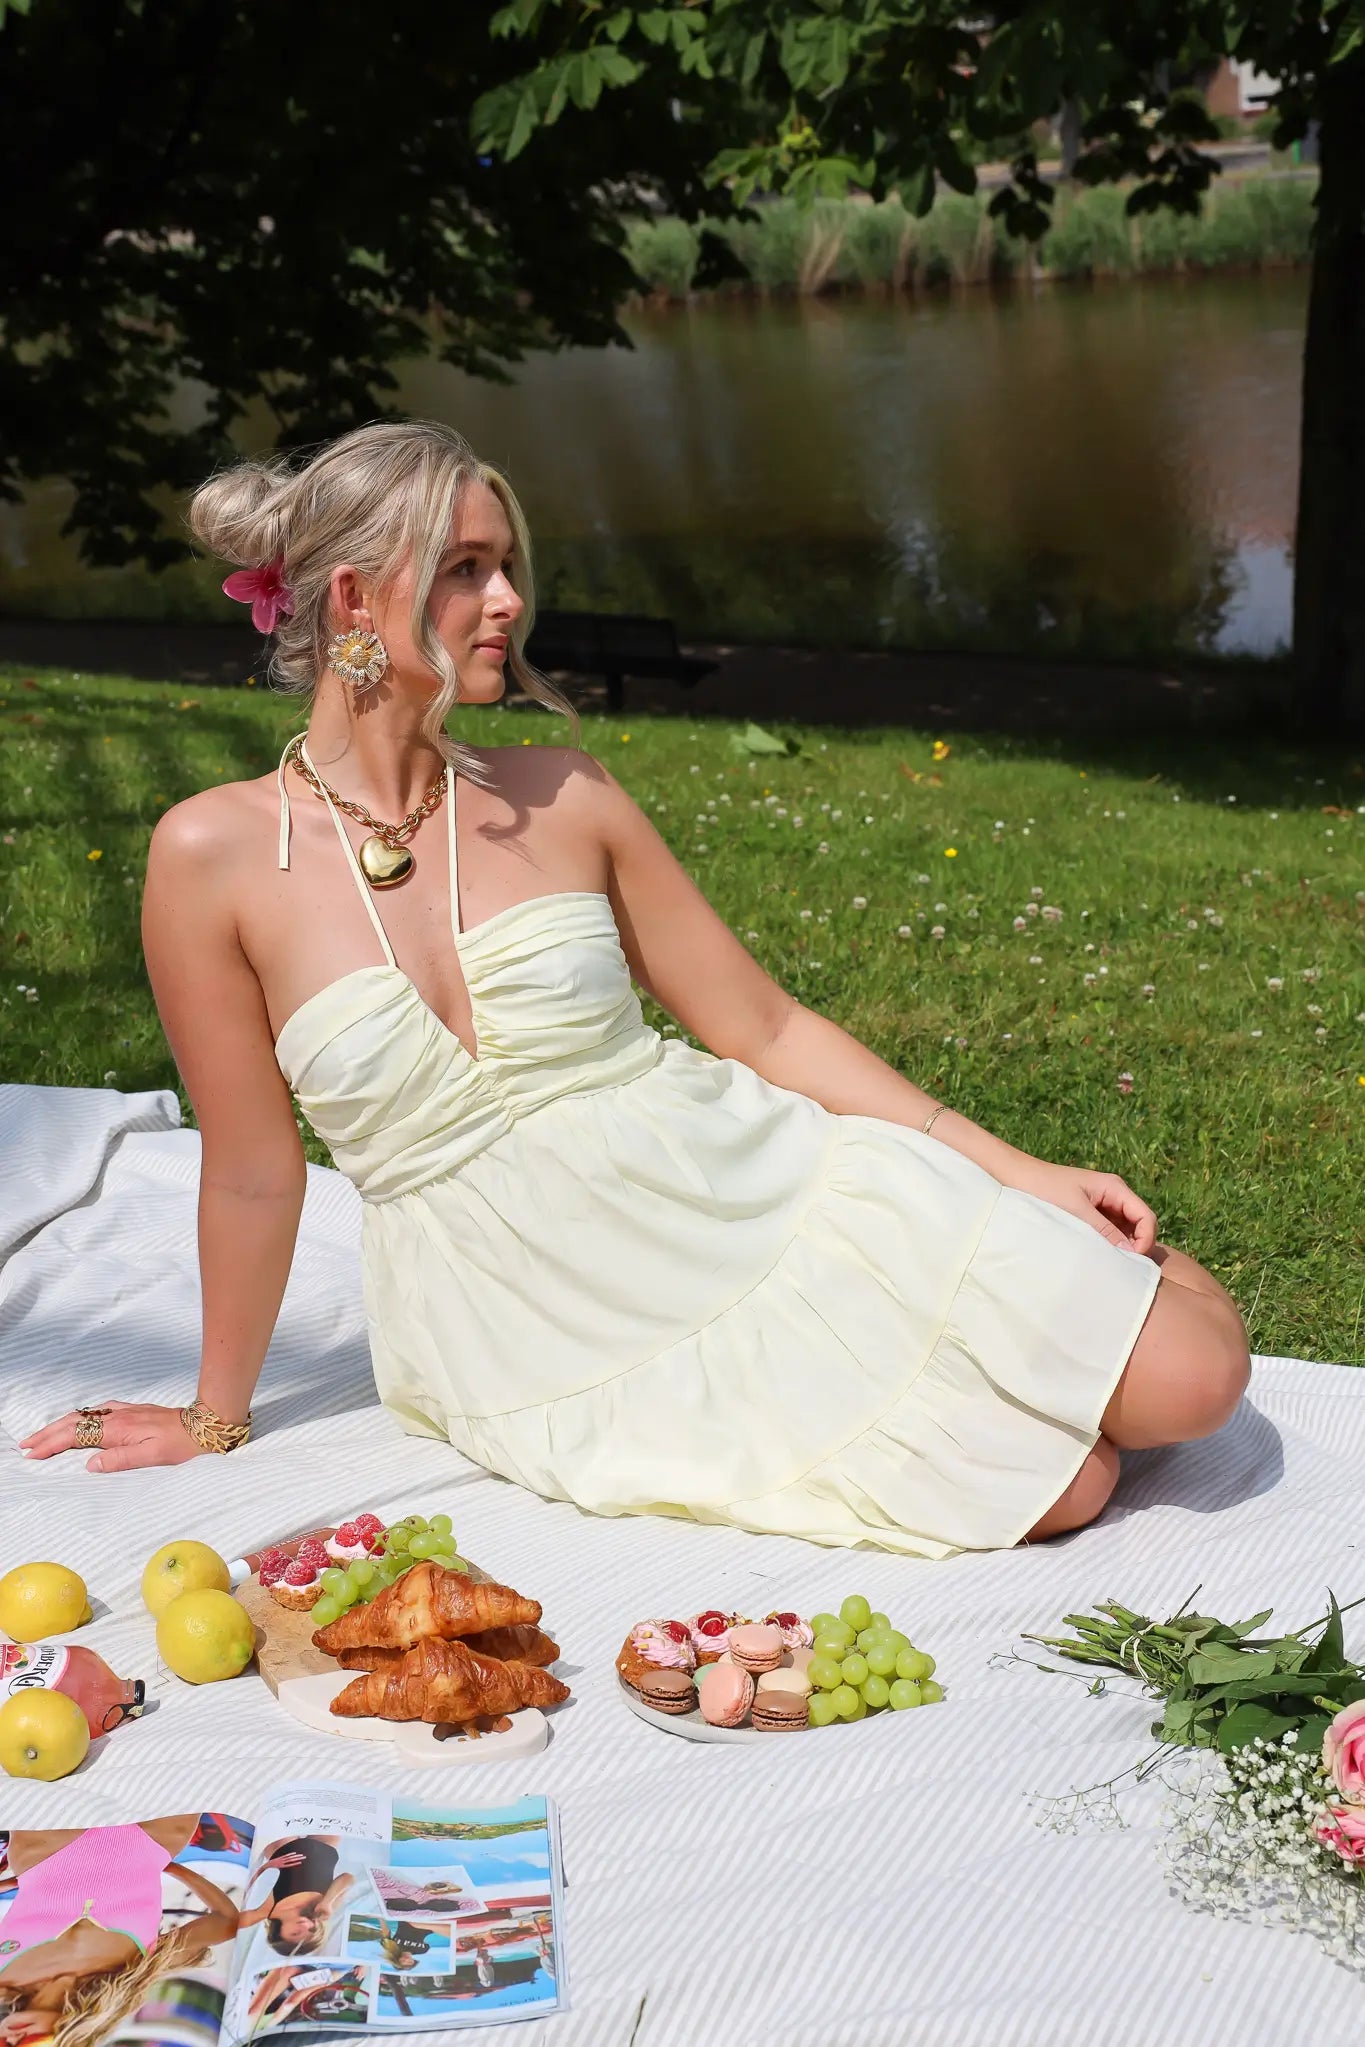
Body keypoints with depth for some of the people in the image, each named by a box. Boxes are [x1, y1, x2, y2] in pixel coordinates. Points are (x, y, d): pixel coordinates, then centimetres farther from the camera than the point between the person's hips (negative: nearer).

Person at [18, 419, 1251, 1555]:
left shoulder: (564, 798, 0)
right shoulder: (216, 855, -7)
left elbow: (765, 1027, 4)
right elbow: (254, 1173, 3)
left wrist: (1017, 1171, 1)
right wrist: (216, 1416, 13)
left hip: (754, 1194, 3)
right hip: (567, 1349, -2)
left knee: (1189, 1379, -11)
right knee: (1055, 1487, -19)